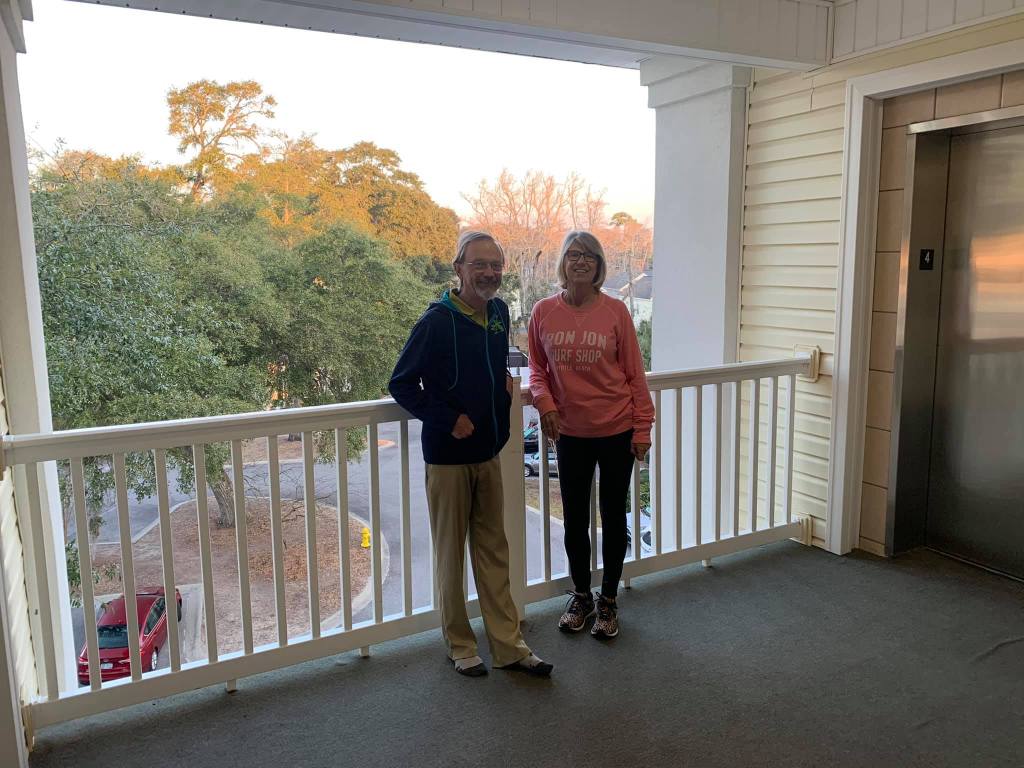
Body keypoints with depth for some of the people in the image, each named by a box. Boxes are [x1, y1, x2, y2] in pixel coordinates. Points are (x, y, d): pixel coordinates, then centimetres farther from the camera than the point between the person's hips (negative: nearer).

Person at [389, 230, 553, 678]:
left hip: (489, 452, 6)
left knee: (493, 550, 13)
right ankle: (460, 646, 25)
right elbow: (401, 385, -11)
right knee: (451, 553, 8)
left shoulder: (498, 312, 5)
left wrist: (504, 381, 5)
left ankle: (508, 646, 23)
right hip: (448, 456, -6)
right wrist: (448, 419, -17)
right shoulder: (437, 321, -14)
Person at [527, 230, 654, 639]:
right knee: (574, 520, 13)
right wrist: (544, 401, -10)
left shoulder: (615, 311, -8)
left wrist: (642, 428, -6)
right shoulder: (543, 312, -3)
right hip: (570, 432, 2)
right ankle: (581, 595, 35)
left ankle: (608, 600, 30)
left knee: (613, 518, 11)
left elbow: (634, 374, -5)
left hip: (616, 431, -1)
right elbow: (537, 367, 8)